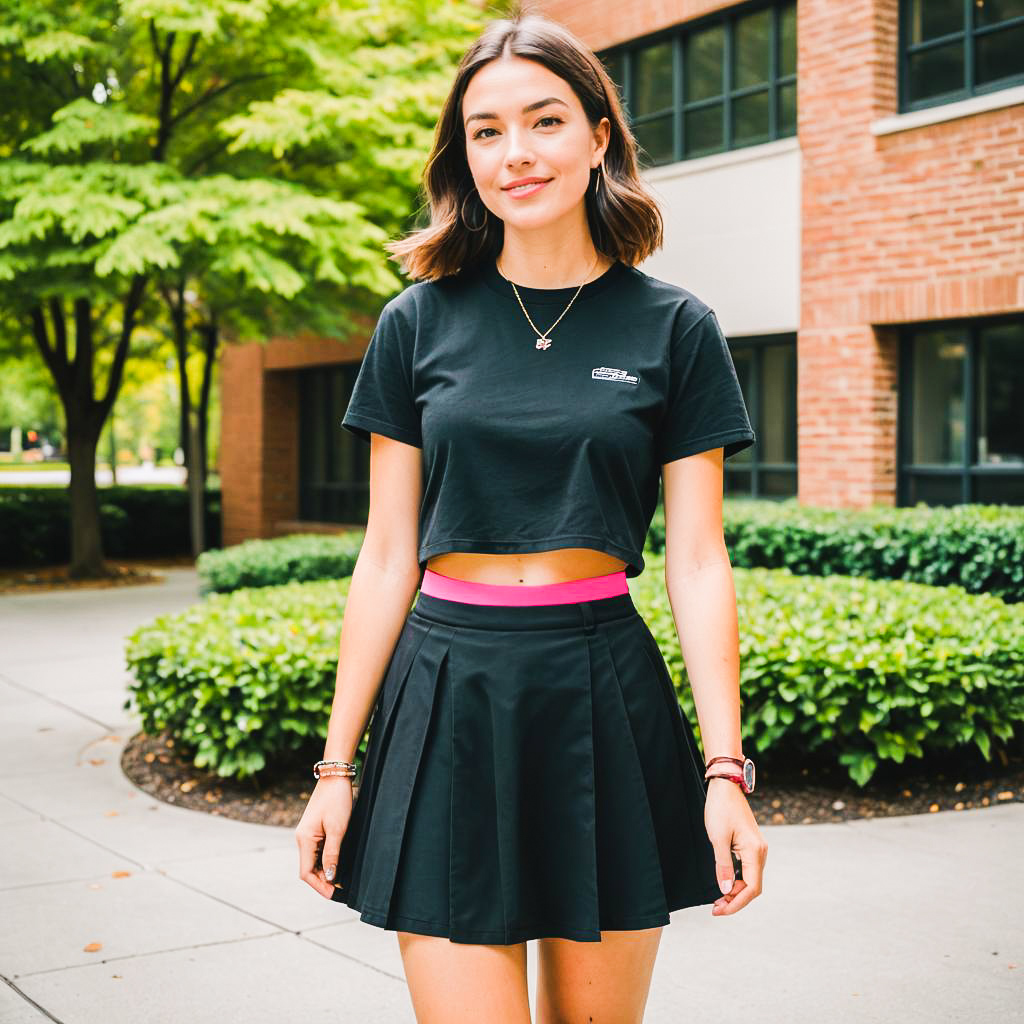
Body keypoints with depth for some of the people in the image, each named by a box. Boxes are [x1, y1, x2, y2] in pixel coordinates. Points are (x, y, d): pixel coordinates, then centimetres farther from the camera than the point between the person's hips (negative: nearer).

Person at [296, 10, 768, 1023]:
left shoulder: (674, 328, 2)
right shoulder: (419, 323, 4)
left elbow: (698, 563, 1)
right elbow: (387, 558, 5)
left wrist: (725, 769, -5)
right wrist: (337, 766, 4)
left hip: (606, 696, 0)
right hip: (448, 698, 0)